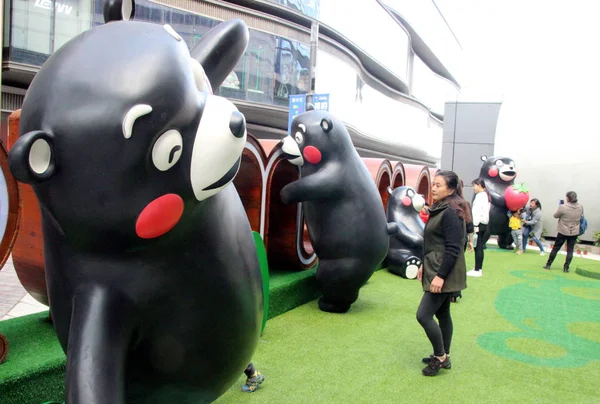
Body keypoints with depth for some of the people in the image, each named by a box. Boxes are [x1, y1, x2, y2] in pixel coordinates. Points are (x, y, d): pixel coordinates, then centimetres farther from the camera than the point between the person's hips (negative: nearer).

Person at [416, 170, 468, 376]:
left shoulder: (451, 212, -19)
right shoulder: (440, 209, 11)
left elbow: (453, 249, -23)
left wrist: (440, 275, -24)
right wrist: (425, 265, 19)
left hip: (444, 274, -10)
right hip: (436, 270, 10)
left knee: (423, 315, -6)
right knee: (442, 314, 16)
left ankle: (440, 357, 12)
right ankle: (443, 357, 28)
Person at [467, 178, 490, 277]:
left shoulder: (479, 195, -13)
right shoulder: (486, 195, 16)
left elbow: (477, 211, -18)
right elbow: (483, 210, 15)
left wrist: (475, 225, -18)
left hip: (479, 224, -9)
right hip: (484, 223, 9)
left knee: (477, 247, -5)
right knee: (480, 247, 12)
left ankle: (477, 270, -2)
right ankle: (479, 268, 17)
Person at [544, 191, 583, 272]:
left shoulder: (563, 207, -20)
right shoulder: (580, 207, -5)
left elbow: (555, 215, -5)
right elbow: (581, 217, 12)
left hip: (563, 232, -3)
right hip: (574, 232, 3)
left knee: (555, 249, 9)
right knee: (570, 250, 9)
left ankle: (548, 265, 17)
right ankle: (566, 268, 11)